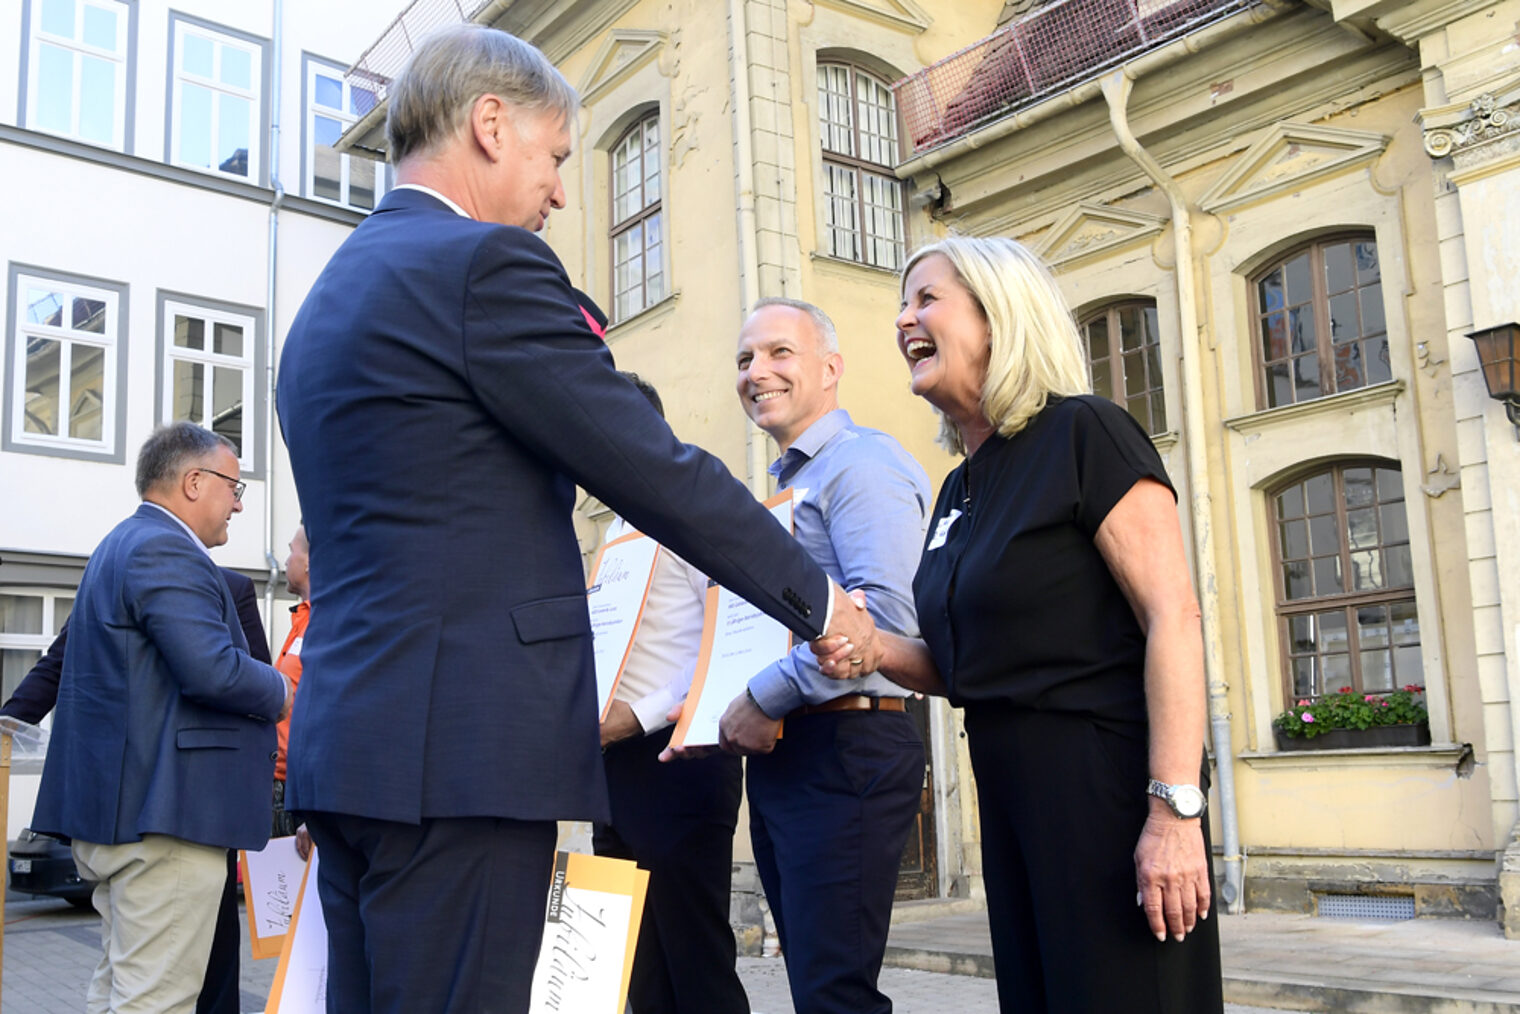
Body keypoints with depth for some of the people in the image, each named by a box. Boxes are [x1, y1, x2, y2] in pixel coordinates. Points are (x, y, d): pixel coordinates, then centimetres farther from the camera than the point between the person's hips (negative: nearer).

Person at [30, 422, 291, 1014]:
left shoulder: (122, 545, 21)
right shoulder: (165, 549, -14)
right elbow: (212, 670, -25)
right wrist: (281, 693, -7)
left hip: (115, 802, 11)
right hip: (167, 811, -11)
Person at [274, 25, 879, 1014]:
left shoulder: (331, 294, 19)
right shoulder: (486, 264, -11)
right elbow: (657, 470, -11)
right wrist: (820, 601, 1)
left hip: (351, 741, 10)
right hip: (461, 747, -10)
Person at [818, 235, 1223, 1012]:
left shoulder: (1083, 432, -10)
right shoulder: (960, 489, 14)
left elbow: (1173, 616, -18)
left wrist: (1176, 810, -24)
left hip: (1105, 786, -8)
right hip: (1009, 796, 8)